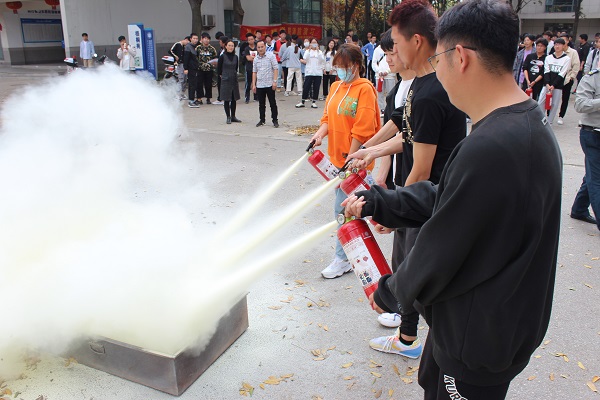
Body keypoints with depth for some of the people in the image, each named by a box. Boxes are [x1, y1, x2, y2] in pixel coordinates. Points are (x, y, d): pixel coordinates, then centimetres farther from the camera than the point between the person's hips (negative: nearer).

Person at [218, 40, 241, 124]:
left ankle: (233, 116, 19)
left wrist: (233, 74, 13)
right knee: (227, 99, 0)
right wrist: (222, 75, 9)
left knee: (234, 99, 9)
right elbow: (218, 69, 0)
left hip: (234, 80, 4)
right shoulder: (222, 56, -7)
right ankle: (228, 117, 8)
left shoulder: (235, 57, 5)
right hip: (225, 80, -4)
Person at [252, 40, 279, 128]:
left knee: (273, 103, 2)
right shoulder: (256, 59, 10)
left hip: (269, 84, -4)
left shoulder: (271, 56, -2)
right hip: (259, 85, 4)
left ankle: (275, 120, 10)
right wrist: (253, 84, 8)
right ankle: (262, 120, 20)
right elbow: (254, 72, 14)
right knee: (261, 104, 10)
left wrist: (274, 81, -13)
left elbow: (276, 68, -5)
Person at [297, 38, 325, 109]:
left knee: (316, 88, 2)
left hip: (318, 72, 1)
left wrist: (318, 50, -10)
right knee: (306, 87, -3)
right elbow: (305, 59, -10)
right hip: (309, 72, -1)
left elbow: (322, 60, -7)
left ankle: (314, 102, 11)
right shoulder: (307, 51, 7)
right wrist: (309, 50, -11)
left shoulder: (320, 52, 10)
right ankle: (302, 102, 6)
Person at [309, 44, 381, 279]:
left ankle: (343, 259, 6)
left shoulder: (365, 89, -11)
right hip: (337, 156, 8)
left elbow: (363, 129, -16)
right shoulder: (336, 86, 12)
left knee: (343, 209, -5)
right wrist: (320, 133, -6)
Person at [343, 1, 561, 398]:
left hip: (479, 339, -8)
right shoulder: (529, 123, -1)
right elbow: (444, 200, 4)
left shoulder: (488, 149, -34)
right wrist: (377, 203, 2)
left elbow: (440, 250, -24)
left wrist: (390, 292, -6)